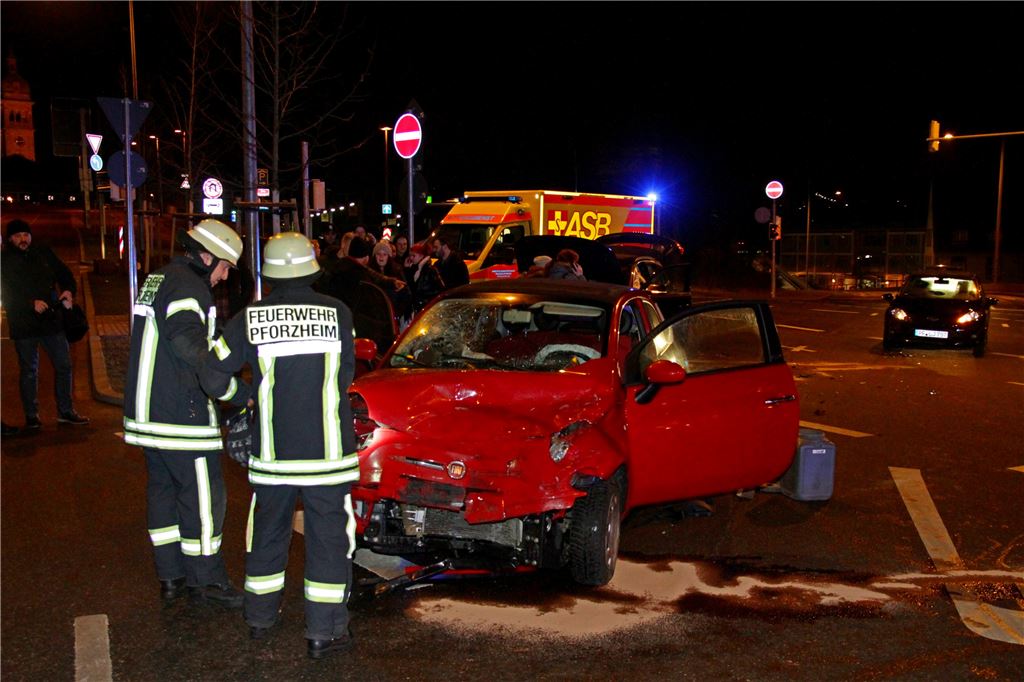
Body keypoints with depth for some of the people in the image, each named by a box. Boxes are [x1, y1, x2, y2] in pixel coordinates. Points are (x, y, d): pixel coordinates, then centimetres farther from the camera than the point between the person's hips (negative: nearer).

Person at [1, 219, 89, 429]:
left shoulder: (44, 253, 7)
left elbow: (64, 274, 13)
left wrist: (69, 291, -8)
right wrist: (32, 304, -21)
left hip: (51, 319, 3)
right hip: (23, 325, -3)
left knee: (63, 365, 5)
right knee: (28, 370, 6)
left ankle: (65, 411, 17)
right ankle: (31, 416, 15)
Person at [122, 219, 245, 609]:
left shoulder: (156, 280, 17)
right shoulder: (187, 287, -15)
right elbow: (190, 345, -30)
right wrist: (238, 392, -30)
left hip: (148, 411, 10)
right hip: (182, 415, -10)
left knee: (163, 489, 15)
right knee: (203, 496, -1)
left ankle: (171, 576, 25)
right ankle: (206, 581, 8)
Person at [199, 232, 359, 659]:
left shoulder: (249, 319, -4)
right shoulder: (338, 313, -6)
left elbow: (213, 378, 0)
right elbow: (346, 375, 4)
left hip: (272, 453, 2)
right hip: (327, 451, -2)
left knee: (268, 533, 19)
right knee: (328, 538, 7)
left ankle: (260, 617, 33)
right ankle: (324, 633, 9)